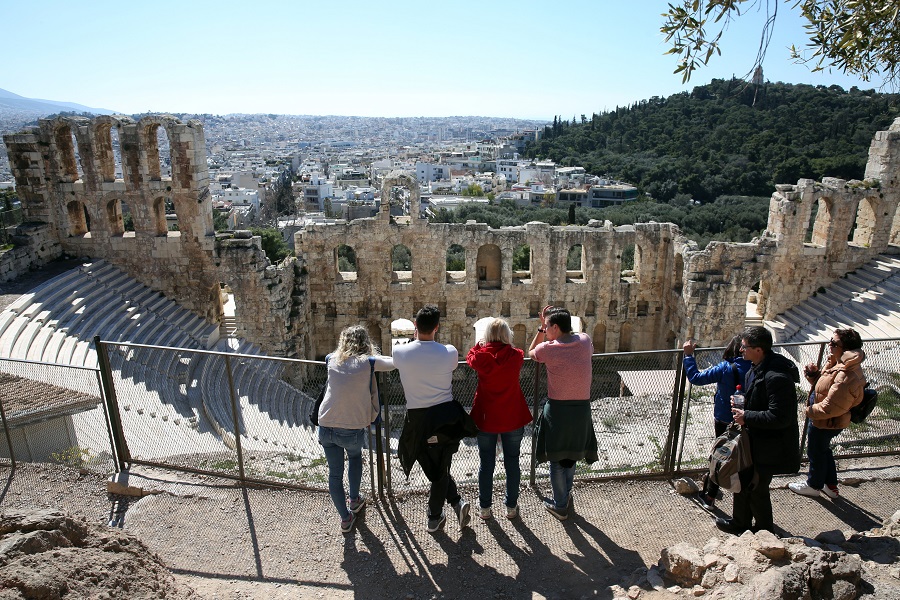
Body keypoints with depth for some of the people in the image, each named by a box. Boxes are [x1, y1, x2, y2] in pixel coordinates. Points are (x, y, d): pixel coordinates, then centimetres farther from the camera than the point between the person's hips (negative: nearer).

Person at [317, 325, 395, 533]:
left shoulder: (332, 360, 3)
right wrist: (374, 355, 23)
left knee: (334, 473, 17)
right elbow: (394, 363, 5)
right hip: (353, 429, -2)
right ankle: (354, 500, 41)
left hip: (326, 428, 2)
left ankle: (345, 518, 27)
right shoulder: (368, 362, -7)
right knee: (355, 456, 31)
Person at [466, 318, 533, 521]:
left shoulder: (481, 356, -13)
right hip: (512, 419, 0)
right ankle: (511, 507, 26)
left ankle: (485, 508, 24)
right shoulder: (516, 356, -12)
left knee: (486, 464, 12)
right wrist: (506, 345, 23)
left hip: (486, 419, 0)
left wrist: (480, 344, 22)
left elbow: (470, 357, 10)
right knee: (512, 462, 14)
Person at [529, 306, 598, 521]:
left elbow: (531, 352, 10)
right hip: (582, 408, 4)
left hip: (558, 409, -4)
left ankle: (561, 506, 24)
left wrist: (541, 327, 6)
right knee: (571, 456, 23)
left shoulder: (548, 348, -13)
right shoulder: (585, 341, -5)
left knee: (556, 458, 12)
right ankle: (566, 496, 41)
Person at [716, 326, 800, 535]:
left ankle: (764, 530, 29)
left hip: (768, 446, -10)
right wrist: (743, 405, 1)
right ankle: (740, 523, 40)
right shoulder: (757, 369, 3)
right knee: (743, 482, 21)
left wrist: (747, 417, -22)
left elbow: (779, 418, -29)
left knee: (756, 489, 7)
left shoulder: (777, 377, -29)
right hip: (754, 440, 10)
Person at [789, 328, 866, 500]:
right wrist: (813, 374, -8)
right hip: (824, 420, 9)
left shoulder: (846, 376, -35)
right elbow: (824, 384, 10)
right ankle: (831, 486, 43)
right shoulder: (838, 363, -4)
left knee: (816, 453, 14)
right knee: (824, 450, 26)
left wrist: (809, 410, -16)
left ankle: (813, 485, 37)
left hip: (825, 423, -9)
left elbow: (830, 407, -32)